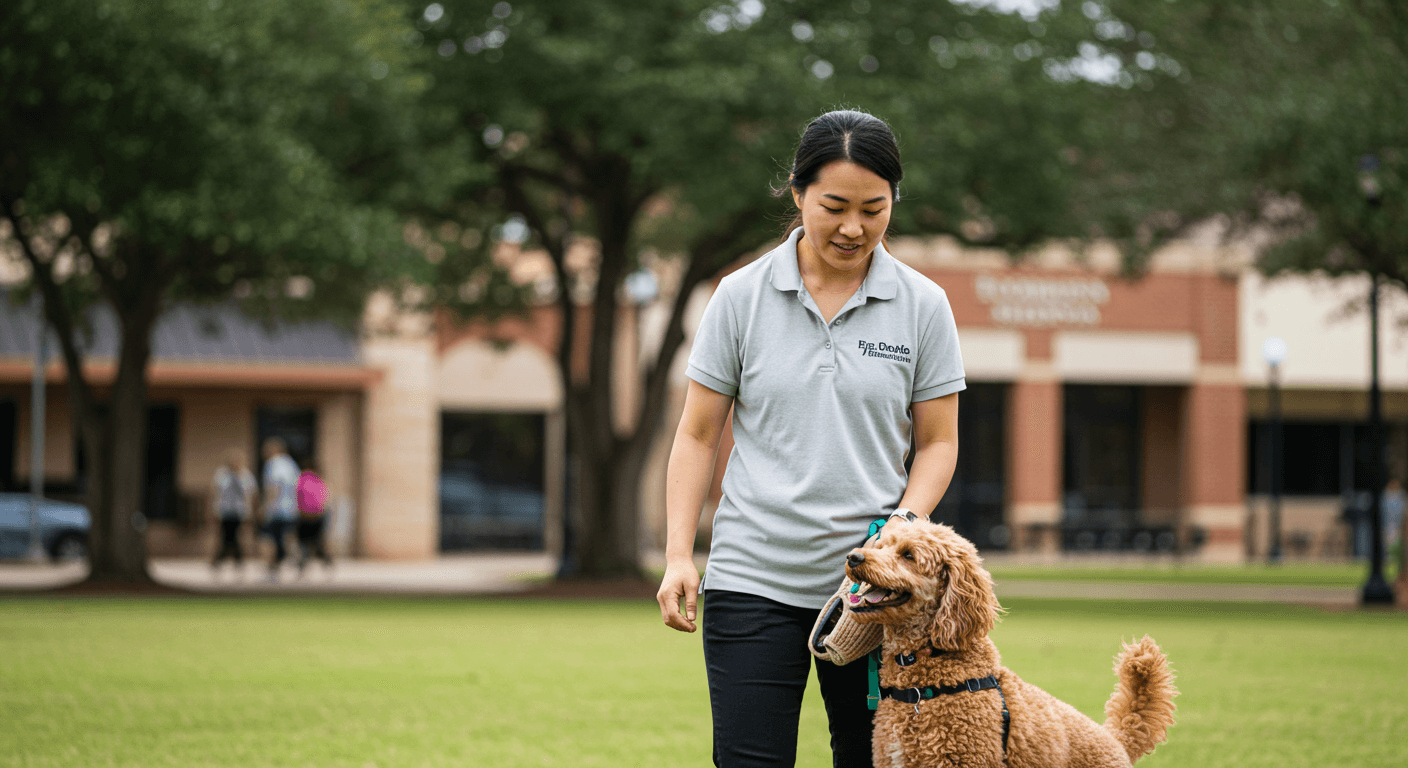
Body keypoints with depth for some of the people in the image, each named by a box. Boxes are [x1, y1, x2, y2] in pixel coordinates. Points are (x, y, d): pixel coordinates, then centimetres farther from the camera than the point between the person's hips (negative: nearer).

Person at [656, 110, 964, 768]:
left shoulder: (922, 305, 2)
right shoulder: (741, 297, 1)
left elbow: (937, 443, 7)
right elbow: (697, 436, 5)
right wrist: (678, 556, -4)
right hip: (753, 581, -1)